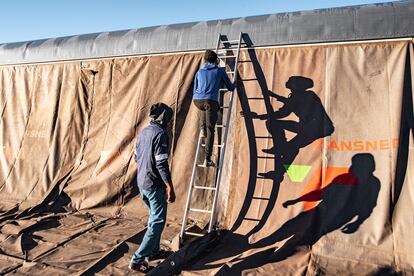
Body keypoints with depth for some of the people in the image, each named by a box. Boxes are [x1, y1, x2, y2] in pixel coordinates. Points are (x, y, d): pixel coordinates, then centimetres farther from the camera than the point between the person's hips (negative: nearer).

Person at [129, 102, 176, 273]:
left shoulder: (143, 132, 9)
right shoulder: (160, 133, -18)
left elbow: (137, 157, 16)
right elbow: (162, 164, -22)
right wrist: (170, 188, -19)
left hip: (141, 182, 9)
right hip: (155, 184, -9)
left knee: (154, 217, 22)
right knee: (158, 221, 1)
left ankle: (153, 251, 32)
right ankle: (138, 259, 3)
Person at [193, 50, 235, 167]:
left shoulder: (199, 72, 23)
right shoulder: (220, 71, 15)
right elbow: (231, 88, 22)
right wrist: (234, 85, 45)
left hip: (197, 100, 3)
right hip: (211, 101, -3)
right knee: (210, 130, 1)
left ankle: (202, 130, 22)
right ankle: (207, 160, -2)